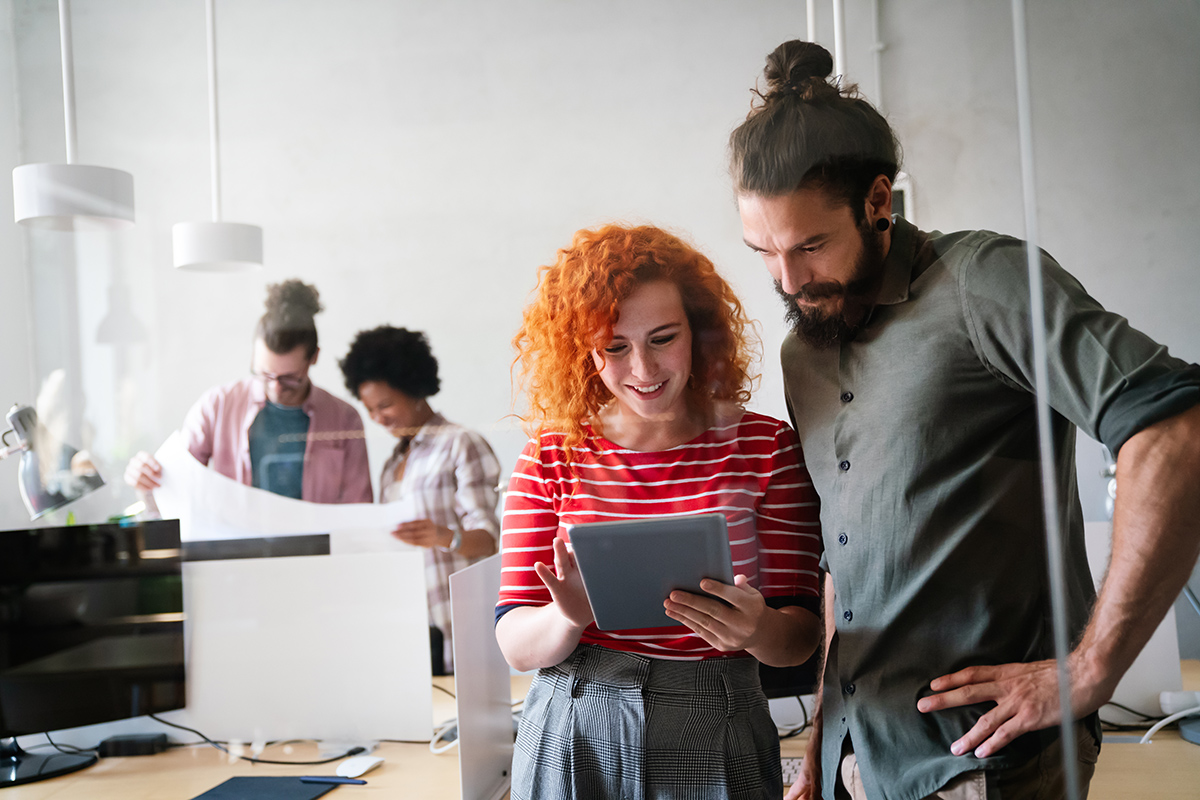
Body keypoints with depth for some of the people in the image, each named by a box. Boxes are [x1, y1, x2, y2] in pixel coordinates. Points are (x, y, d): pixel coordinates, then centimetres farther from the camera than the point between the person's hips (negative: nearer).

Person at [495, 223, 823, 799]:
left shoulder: (765, 446, -4)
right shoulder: (553, 455, -3)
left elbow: (801, 637, -5)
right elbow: (515, 645, -4)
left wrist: (758, 630, -26)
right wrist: (569, 619, -25)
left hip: (715, 741, 0)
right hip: (573, 746, 1)